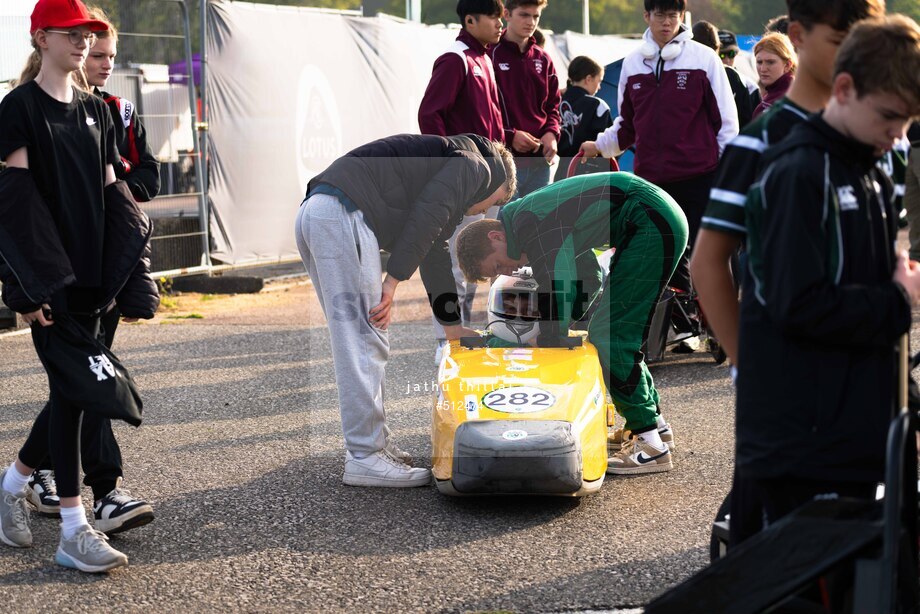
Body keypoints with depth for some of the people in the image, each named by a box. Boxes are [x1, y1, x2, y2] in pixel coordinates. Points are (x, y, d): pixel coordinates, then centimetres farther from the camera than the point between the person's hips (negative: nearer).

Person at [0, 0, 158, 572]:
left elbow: (113, 196, 11)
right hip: (47, 278, -6)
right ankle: (74, 530, -5)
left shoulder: (95, 110, 14)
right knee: (71, 388, -8)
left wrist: (132, 281, 4)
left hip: (90, 273, 6)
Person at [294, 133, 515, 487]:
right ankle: (364, 458, -4)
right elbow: (423, 219, -11)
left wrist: (455, 328, 45)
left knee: (359, 339, 17)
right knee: (365, 343, -7)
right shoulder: (477, 167, 6)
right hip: (344, 215, -10)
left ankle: (375, 442, 23)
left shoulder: (445, 161, 34)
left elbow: (434, 256, 40)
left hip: (312, 212, 10)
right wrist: (393, 282, -13)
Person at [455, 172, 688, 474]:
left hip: (653, 222, -11)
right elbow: (589, 271, 25)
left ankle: (650, 444, -8)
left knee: (609, 334, -10)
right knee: (613, 331, 17)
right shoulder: (531, 215, 16)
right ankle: (655, 424, 25)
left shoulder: (529, 225, -16)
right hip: (663, 220, 11)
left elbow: (557, 294, -18)